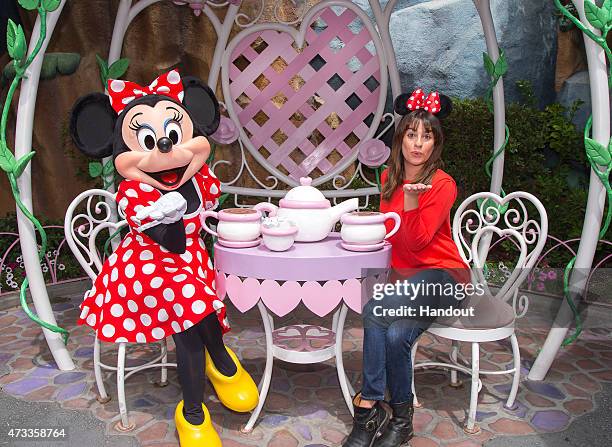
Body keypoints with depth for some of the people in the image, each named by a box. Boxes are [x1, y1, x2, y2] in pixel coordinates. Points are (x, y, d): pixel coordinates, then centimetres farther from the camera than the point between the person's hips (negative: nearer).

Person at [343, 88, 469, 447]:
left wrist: (411, 200, -28)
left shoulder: (442, 184, -10)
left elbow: (417, 241, -16)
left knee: (376, 311, -31)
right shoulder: (389, 178, 8)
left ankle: (368, 404, -15)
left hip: (441, 276, -5)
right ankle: (400, 417, -7)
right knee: (395, 335, -26)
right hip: (403, 274, 5)